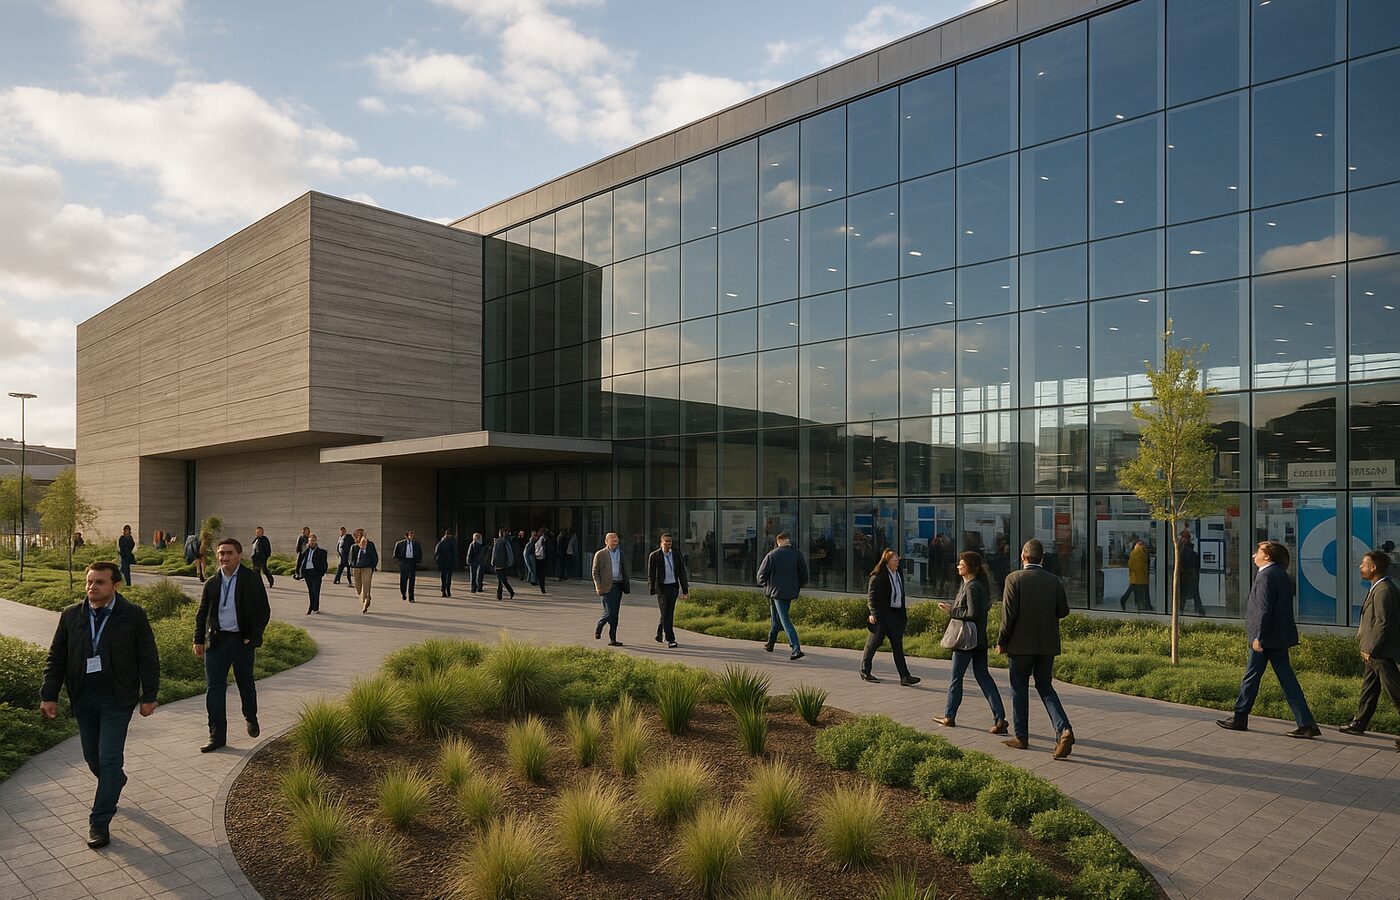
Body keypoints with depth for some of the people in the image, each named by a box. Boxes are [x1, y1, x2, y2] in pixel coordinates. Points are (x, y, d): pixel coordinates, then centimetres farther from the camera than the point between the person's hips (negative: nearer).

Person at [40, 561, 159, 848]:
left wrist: (149, 696, -5)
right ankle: (114, 783, 44)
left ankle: (99, 822, 3)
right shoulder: (71, 616, 1)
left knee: (109, 758, -6)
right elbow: (56, 659, 8)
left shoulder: (133, 616, -8)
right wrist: (49, 696, 1)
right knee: (92, 757, 13)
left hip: (117, 699, -4)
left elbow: (148, 659, -4)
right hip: (83, 698, 4)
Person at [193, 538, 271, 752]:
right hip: (216, 640, 2)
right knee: (214, 688, 1)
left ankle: (251, 719, 39)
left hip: (242, 641, -2)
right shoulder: (211, 583, 6)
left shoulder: (251, 580, -4)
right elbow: (202, 614, 13)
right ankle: (217, 736, 8)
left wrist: (253, 637, -9)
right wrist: (199, 640, 5)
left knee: (245, 683, 13)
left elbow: (263, 611, -3)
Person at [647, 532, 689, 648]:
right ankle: (670, 640, -7)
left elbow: (682, 574, 8)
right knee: (666, 613, -7)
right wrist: (651, 590, -7)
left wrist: (685, 590, 5)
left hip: (673, 587, 4)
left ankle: (659, 634, 32)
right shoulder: (654, 556, -4)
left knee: (669, 613, 12)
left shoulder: (677, 556, 6)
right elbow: (650, 574, -2)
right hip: (662, 587, -4)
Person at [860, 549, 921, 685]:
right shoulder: (878, 576, -10)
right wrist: (873, 612, -20)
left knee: (897, 644, 3)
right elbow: (871, 595, -13)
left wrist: (905, 610, 17)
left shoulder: (899, 575, 13)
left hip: (896, 614, 7)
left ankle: (905, 676, 0)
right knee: (874, 642, 2)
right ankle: (864, 671, 16)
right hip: (882, 614, -7)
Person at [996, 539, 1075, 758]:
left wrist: (1001, 642, -5)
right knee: (1045, 687, 14)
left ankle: (1021, 737, 17)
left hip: (1021, 643, -4)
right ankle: (1064, 730, -5)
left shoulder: (1014, 579, -11)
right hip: (1047, 644, 4)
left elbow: (1009, 614, -15)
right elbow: (1063, 611, 5)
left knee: (1019, 690, 10)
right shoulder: (1054, 581, 1)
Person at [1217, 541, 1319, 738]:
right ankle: (1306, 724, 6)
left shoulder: (1266, 576, -16)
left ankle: (1240, 718, 14)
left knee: (1251, 677, 3)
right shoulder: (1281, 574, 13)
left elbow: (1264, 609, -21)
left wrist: (1258, 637, -20)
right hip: (1280, 637, 9)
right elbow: (1282, 607, 19)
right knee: (1287, 679, 8)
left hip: (1266, 637, -9)